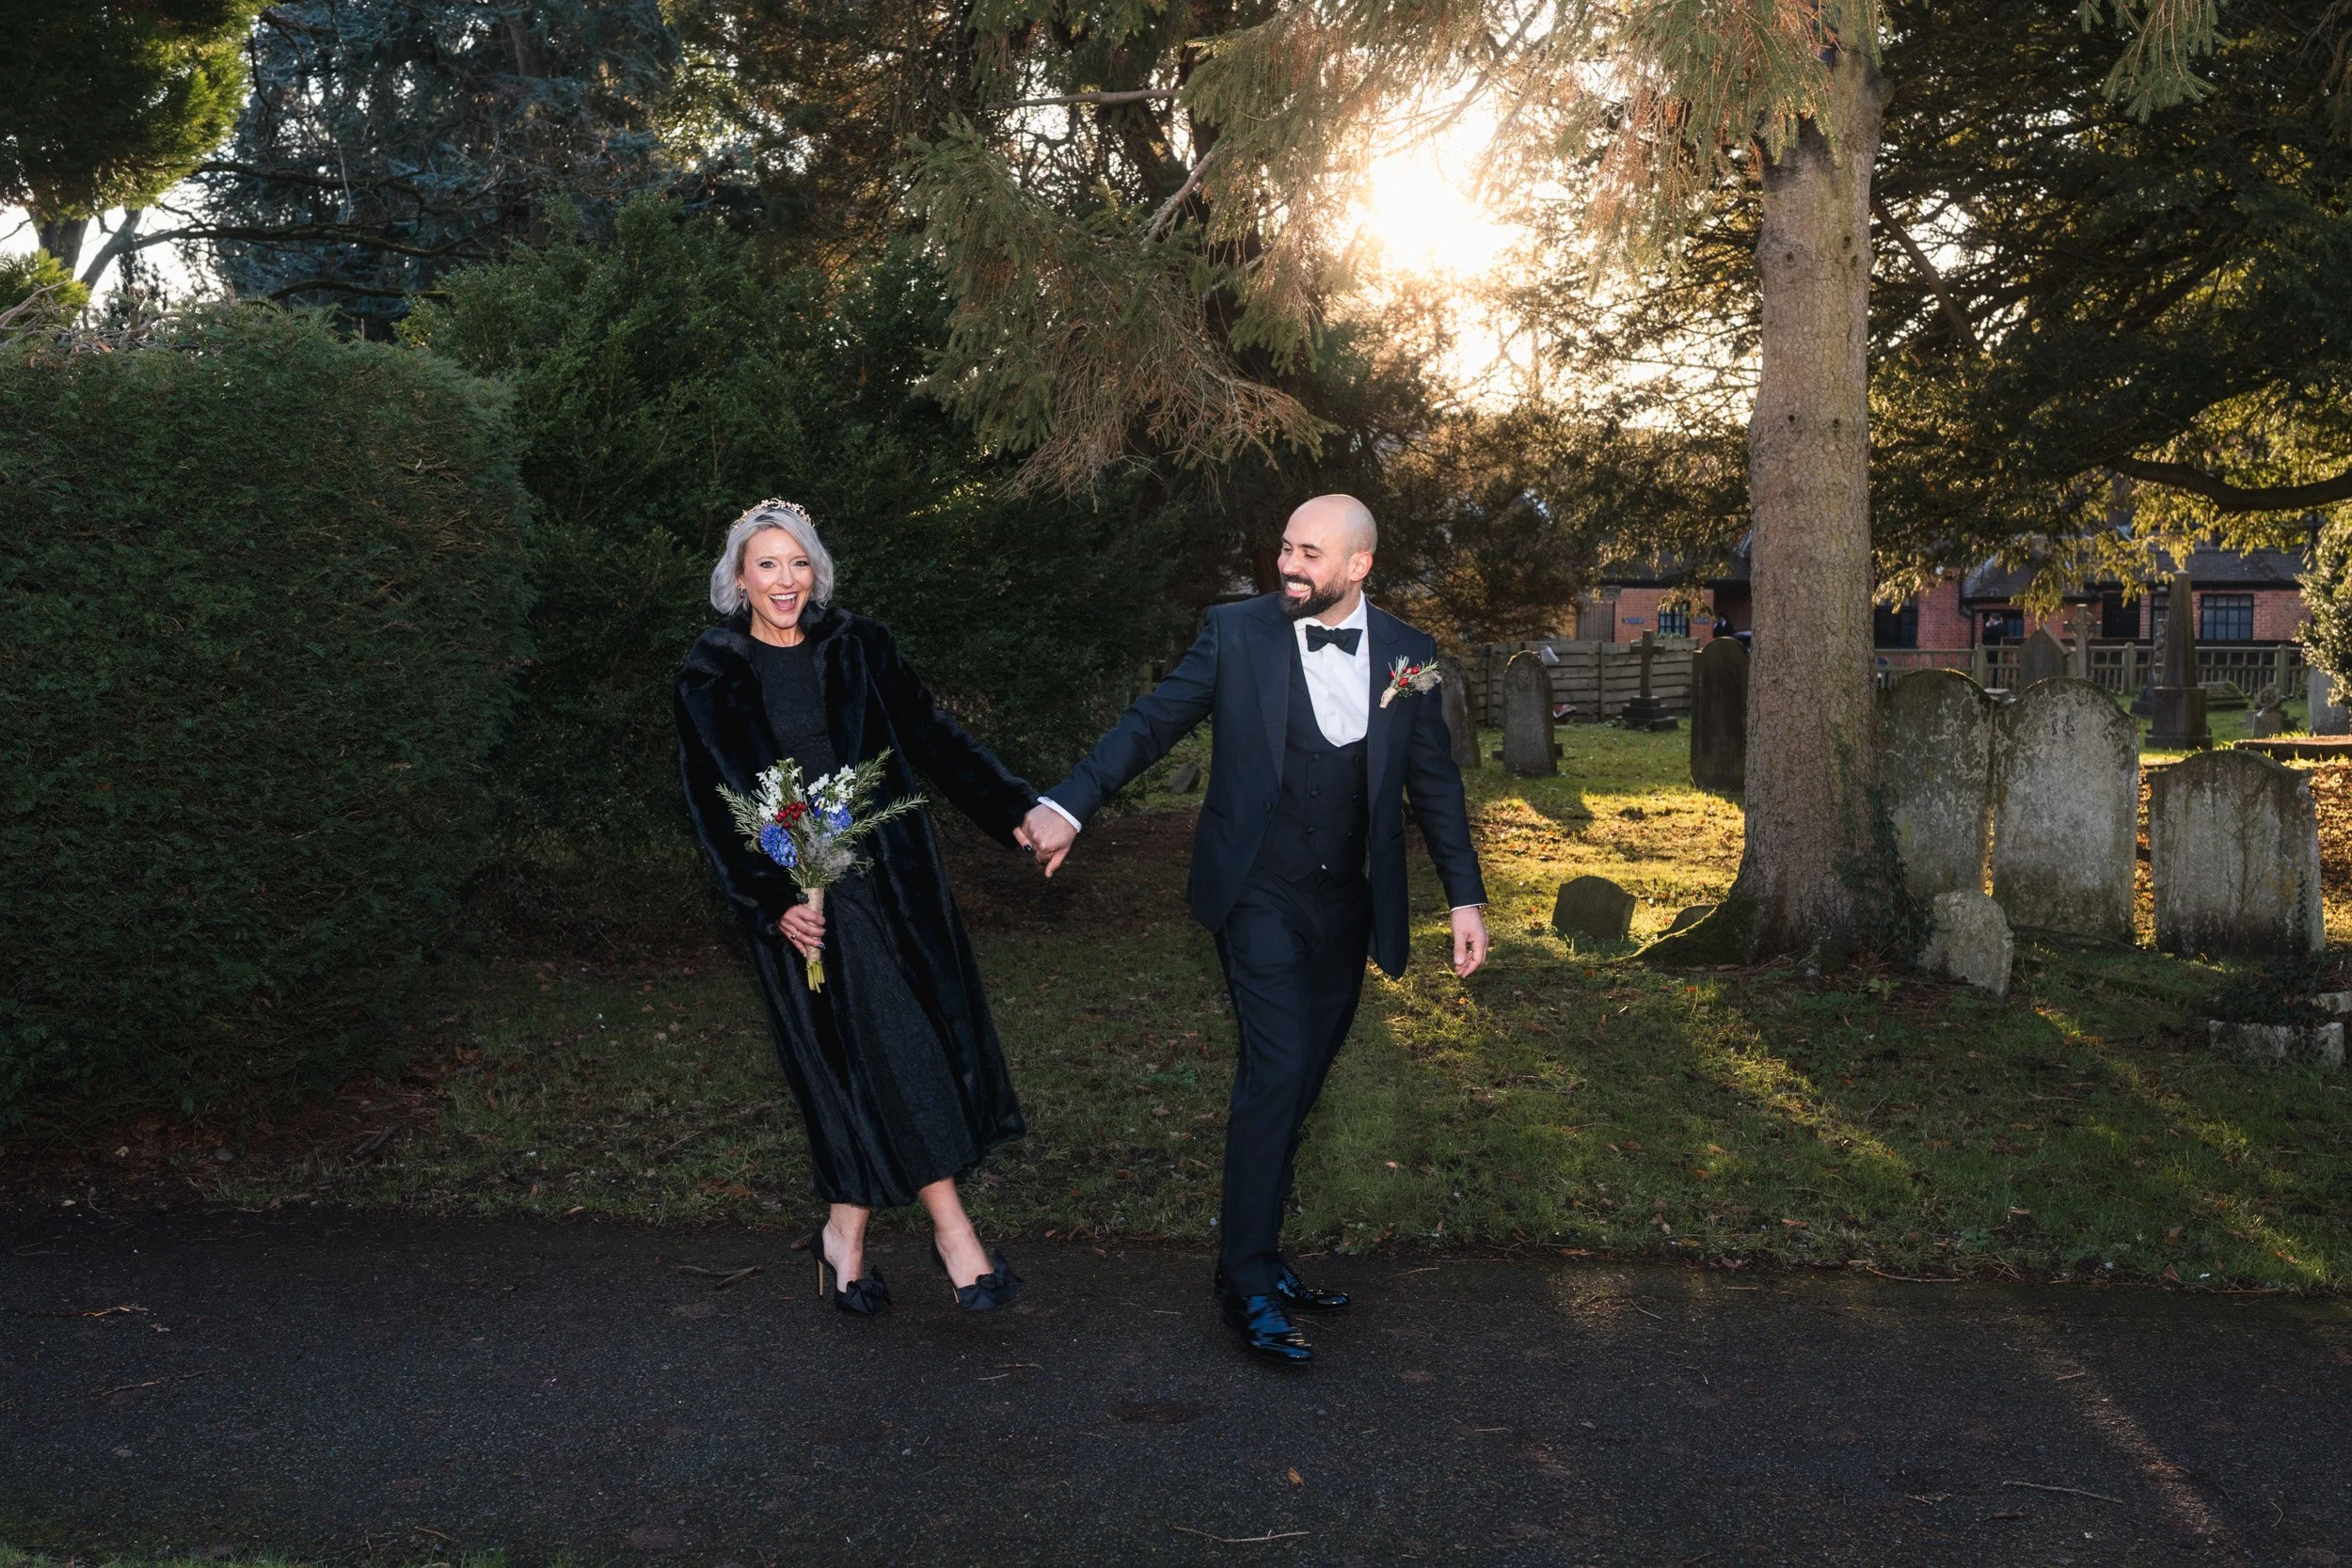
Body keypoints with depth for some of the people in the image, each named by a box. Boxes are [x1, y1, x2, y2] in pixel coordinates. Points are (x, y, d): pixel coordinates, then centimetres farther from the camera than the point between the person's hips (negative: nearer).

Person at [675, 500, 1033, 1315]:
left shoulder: (859, 649, 6)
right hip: (797, 892, -2)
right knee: (847, 1052, -4)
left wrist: (1013, 810, -8)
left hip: (890, 874, 2)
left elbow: (935, 738, 3)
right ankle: (951, 1226, 2)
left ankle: (847, 1229, 12)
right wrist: (770, 900, -10)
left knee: (907, 1041, 0)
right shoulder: (710, 679, 1)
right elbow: (711, 804, -1)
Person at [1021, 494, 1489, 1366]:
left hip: (1348, 905, 4)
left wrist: (1465, 896, 6)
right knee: (1276, 1074, -12)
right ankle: (1248, 1284, -3)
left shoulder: (1406, 654, 4)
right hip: (1260, 895, -4)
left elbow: (1434, 781, 9)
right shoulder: (1237, 633, -3)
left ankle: (1257, 1252, 22)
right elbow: (1152, 724, -2)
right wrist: (1070, 805, -13)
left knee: (1300, 1082, 9)